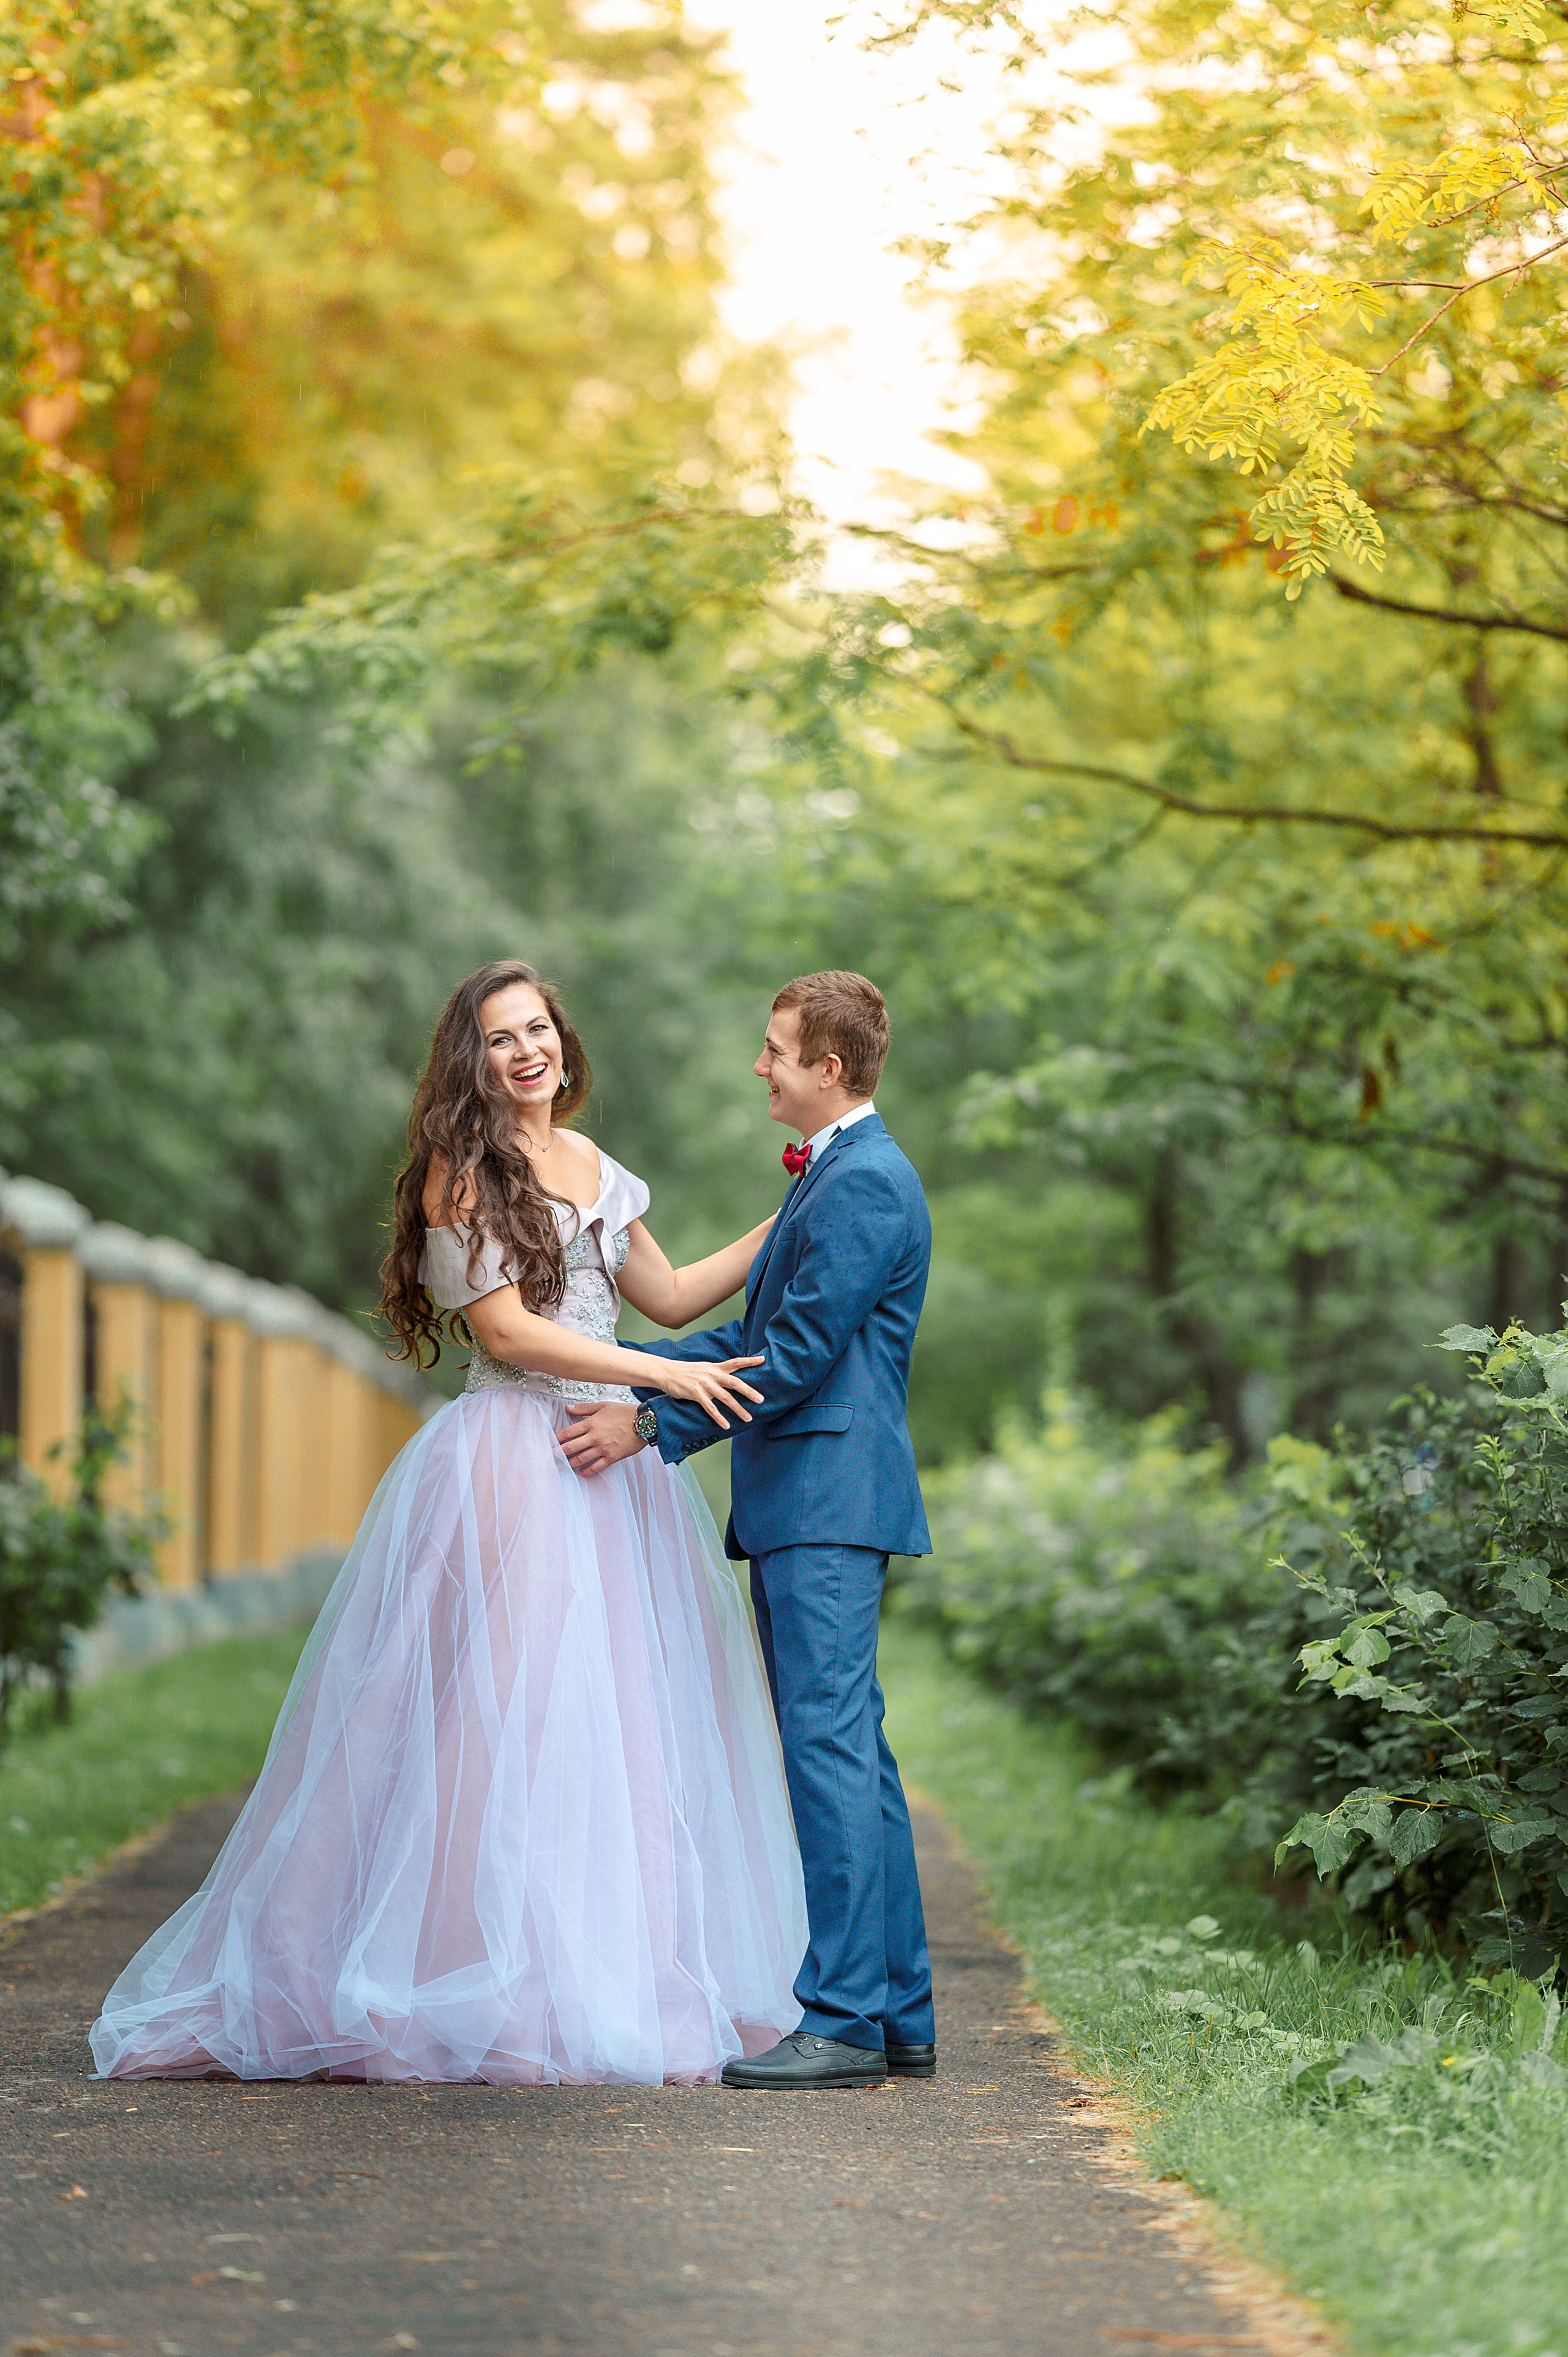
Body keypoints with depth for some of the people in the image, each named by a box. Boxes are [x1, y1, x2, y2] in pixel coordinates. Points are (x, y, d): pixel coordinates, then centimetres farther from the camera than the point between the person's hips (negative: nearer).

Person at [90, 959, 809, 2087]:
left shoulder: (592, 1168, 17)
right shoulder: (463, 1168, -3)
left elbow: (670, 1294, 25)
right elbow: (507, 1328, -10)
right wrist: (663, 1375, -15)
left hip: (614, 1464, 7)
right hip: (512, 1466, -7)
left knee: (624, 1717, 3)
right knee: (508, 1717, -9)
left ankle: (622, 1988, 6)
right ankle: (505, 1992, -5)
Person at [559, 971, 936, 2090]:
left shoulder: (864, 1183, -13)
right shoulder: (836, 1177, 20)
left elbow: (797, 1357, -18)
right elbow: (753, 1334, 23)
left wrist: (649, 1425, -15)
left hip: (828, 1503, -11)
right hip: (814, 1505, 11)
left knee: (831, 1751, -11)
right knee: (854, 1756, 11)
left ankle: (845, 2022, -10)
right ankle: (901, 2016, 15)